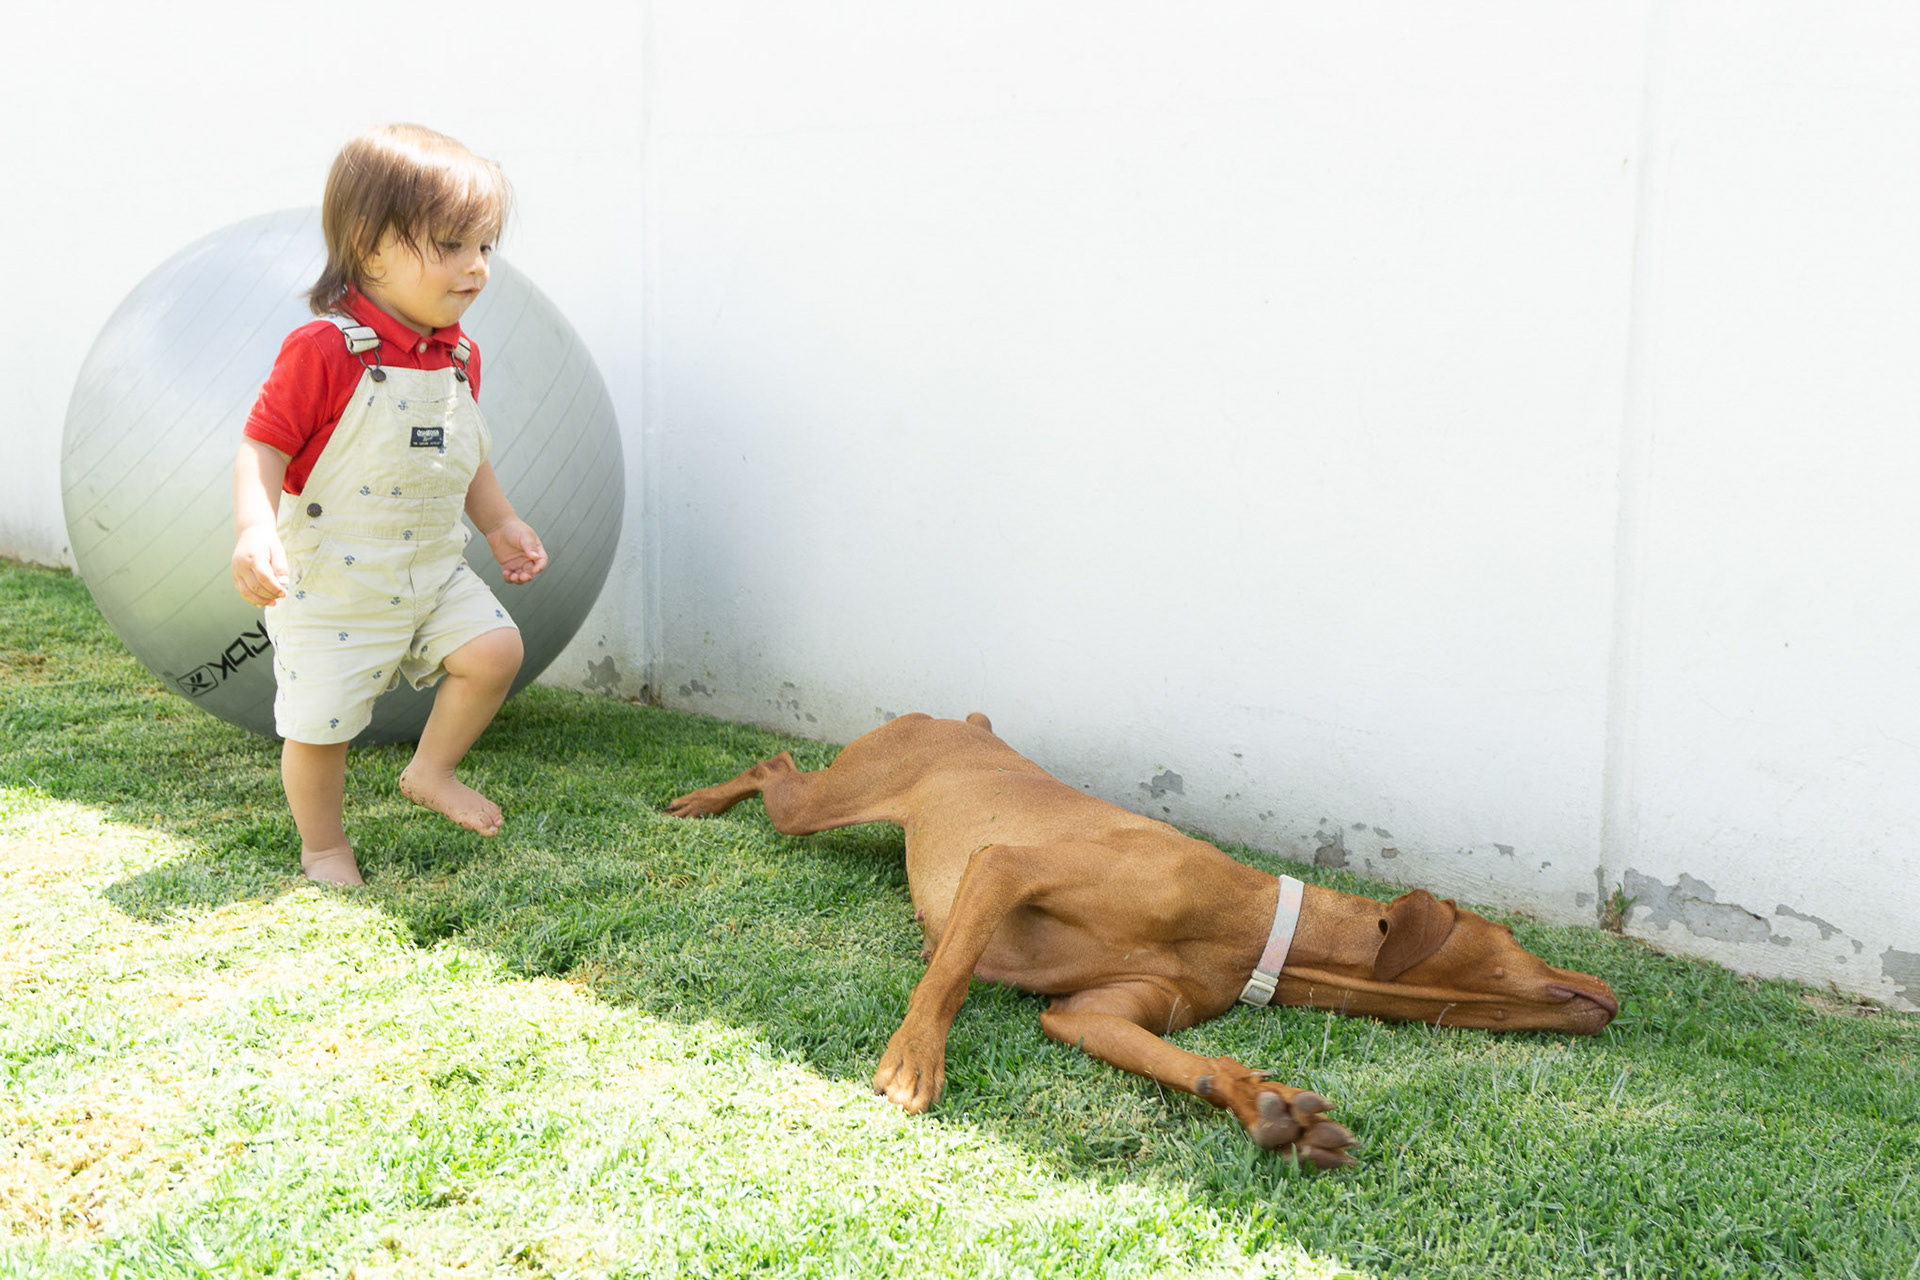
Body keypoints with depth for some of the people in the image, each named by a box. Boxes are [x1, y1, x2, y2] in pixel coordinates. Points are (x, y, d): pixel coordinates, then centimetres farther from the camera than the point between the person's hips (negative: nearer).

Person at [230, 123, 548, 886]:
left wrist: (499, 524, 16)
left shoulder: (458, 355, 4)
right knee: (320, 723, 1)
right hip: (333, 585, -6)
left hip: (432, 572, 6)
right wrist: (254, 531, -32)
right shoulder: (323, 351, -19)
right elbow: (262, 446, -19)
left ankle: (431, 771, 17)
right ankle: (323, 847, 26)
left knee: (494, 648, -7)